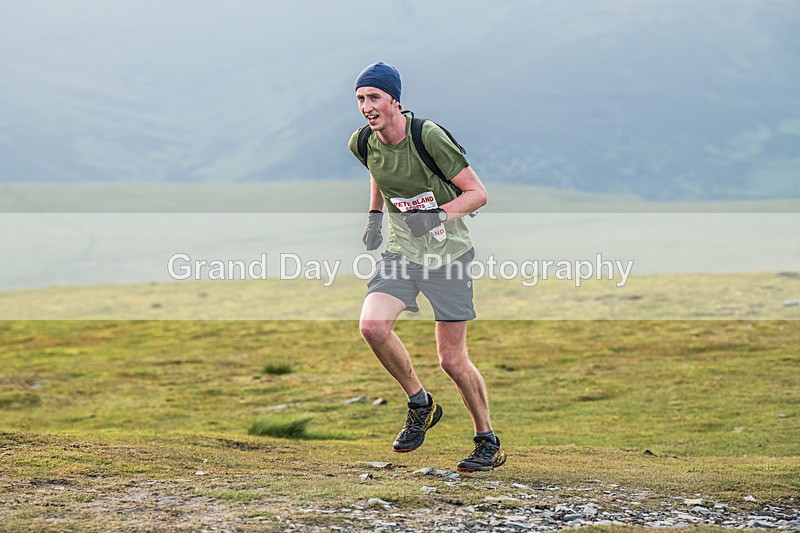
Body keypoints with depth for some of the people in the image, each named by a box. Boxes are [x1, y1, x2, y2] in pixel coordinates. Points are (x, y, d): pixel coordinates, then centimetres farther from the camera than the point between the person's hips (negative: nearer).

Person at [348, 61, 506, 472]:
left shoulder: (429, 137, -19)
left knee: (452, 360, -3)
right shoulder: (362, 143, -2)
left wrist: (439, 214, -31)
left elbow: (477, 193, -17)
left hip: (447, 252, -5)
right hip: (401, 251, 5)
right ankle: (420, 404, 4)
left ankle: (488, 442, 18)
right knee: (372, 326, -20)